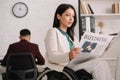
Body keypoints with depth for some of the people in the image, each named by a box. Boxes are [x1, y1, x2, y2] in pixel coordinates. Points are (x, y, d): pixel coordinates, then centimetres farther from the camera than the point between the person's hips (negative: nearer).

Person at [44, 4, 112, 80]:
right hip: (63, 66, -7)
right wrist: (69, 56, -30)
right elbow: (52, 56, -11)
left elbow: (78, 53, 18)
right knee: (98, 64, -24)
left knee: (103, 63, -20)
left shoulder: (71, 34, 29)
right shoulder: (53, 31, 4)